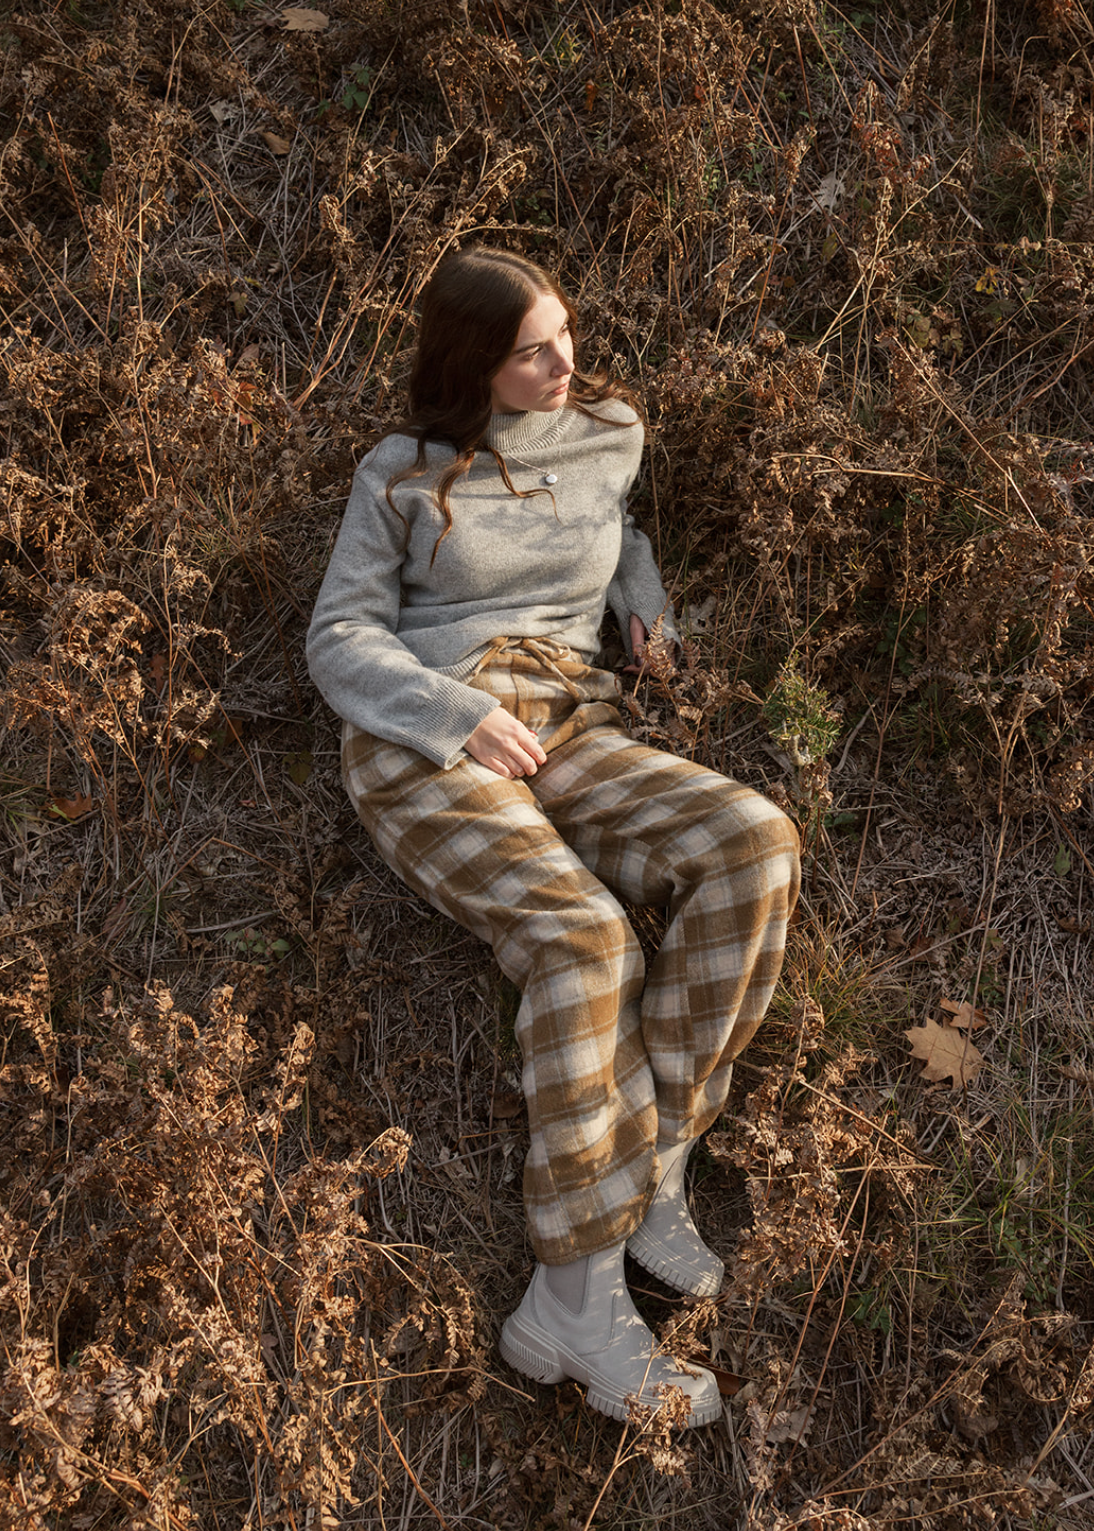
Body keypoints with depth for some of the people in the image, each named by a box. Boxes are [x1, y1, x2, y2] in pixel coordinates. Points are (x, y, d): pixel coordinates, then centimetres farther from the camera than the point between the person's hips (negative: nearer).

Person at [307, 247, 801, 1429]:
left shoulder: (609, 435, 16)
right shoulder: (404, 474, 6)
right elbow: (340, 639, 3)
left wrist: (644, 598, 19)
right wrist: (457, 712, -14)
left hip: (572, 739, 4)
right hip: (421, 753, -4)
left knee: (755, 844, -25)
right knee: (581, 937, -32)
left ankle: (651, 1164, -21)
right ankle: (582, 1299, -28)